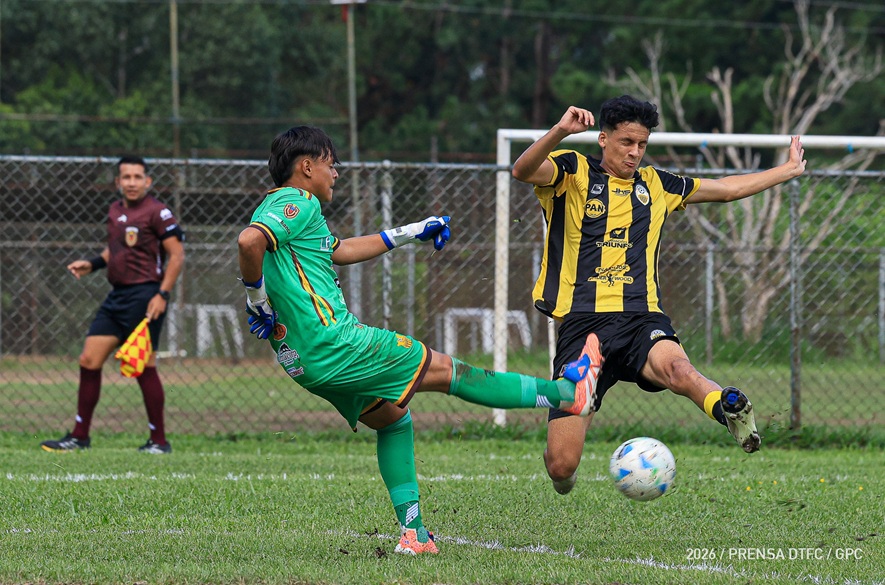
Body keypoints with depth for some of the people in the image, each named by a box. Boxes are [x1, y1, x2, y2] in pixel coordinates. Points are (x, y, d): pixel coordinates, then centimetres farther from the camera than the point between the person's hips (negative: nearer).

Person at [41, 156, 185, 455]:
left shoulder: (157, 212, -8)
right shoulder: (115, 211, 13)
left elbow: (177, 255, -11)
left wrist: (162, 295, -17)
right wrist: (92, 264, 11)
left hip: (144, 295, -8)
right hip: (117, 295, 8)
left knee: (144, 367, -6)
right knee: (89, 360, 4)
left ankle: (159, 441, 4)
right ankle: (79, 436, 12)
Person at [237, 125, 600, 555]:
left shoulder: (280, 207, 20)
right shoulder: (298, 204, -11)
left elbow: (339, 251, 33)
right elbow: (249, 240, -31)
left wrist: (409, 233, 37)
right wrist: (256, 298, -17)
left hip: (305, 361, 10)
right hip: (335, 342, -10)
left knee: (392, 416, 24)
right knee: (444, 370, 1)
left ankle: (412, 532, 22)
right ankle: (564, 393, 11)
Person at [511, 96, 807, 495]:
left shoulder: (654, 185, 22)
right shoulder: (573, 173, 7)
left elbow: (728, 188, 35)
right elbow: (523, 171, -15)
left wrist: (789, 170, 41)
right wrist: (560, 131, -32)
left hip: (642, 318, 2)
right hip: (582, 323, -2)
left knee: (675, 367, -39)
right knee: (562, 465, -5)